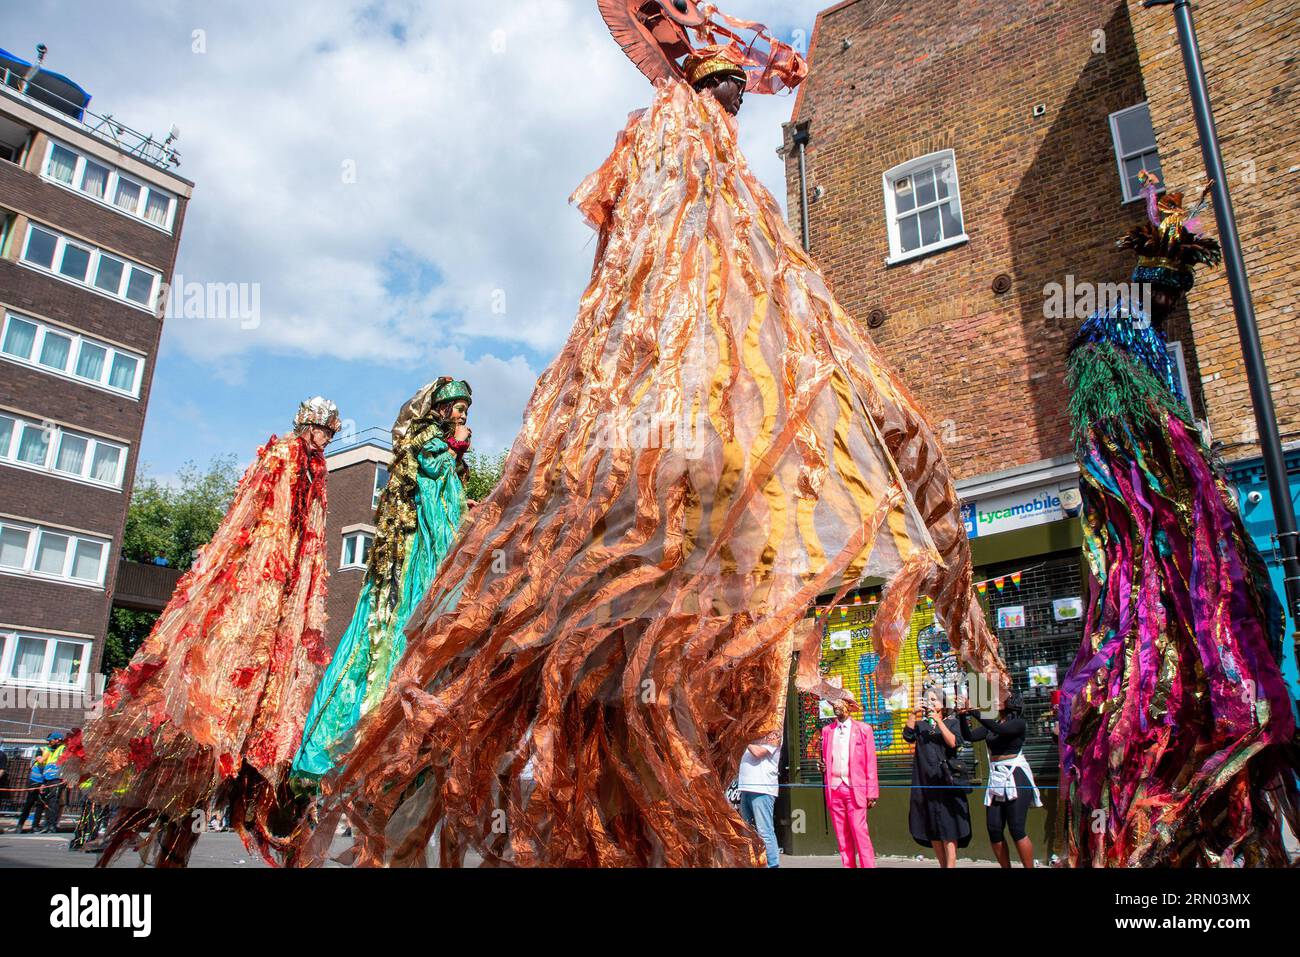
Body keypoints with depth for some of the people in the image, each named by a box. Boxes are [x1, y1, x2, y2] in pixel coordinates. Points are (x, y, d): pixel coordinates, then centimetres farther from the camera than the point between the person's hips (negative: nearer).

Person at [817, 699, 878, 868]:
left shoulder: (863, 729, 4)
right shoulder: (827, 730, 14)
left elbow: (870, 763, 1)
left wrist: (872, 793, -4)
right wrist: (822, 767, -1)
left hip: (855, 789, -4)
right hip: (834, 788, 4)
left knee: (860, 833, -10)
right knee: (842, 836, 5)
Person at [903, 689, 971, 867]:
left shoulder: (951, 722, 7)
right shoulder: (920, 725, 14)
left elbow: (954, 743, -10)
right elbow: (908, 736, -5)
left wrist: (938, 721, -15)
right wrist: (914, 713, -13)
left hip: (946, 780, -3)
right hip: (925, 783, 4)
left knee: (948, 828, -8)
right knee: (931, 830, 7)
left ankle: (951, 865, -10)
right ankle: (943, 865, 15)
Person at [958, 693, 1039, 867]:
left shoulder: (1019, 723, -2)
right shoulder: (991, 725, 14)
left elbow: (1000, 730, -22)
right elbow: (969, 736, 3)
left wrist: (977, 715, -28)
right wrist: (963, 717, -11)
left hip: (1015, 777, -6)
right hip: (996, 779, 6)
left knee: (1016, 829, -10)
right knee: (993, 829, 2)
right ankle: (1006, 867, 13)